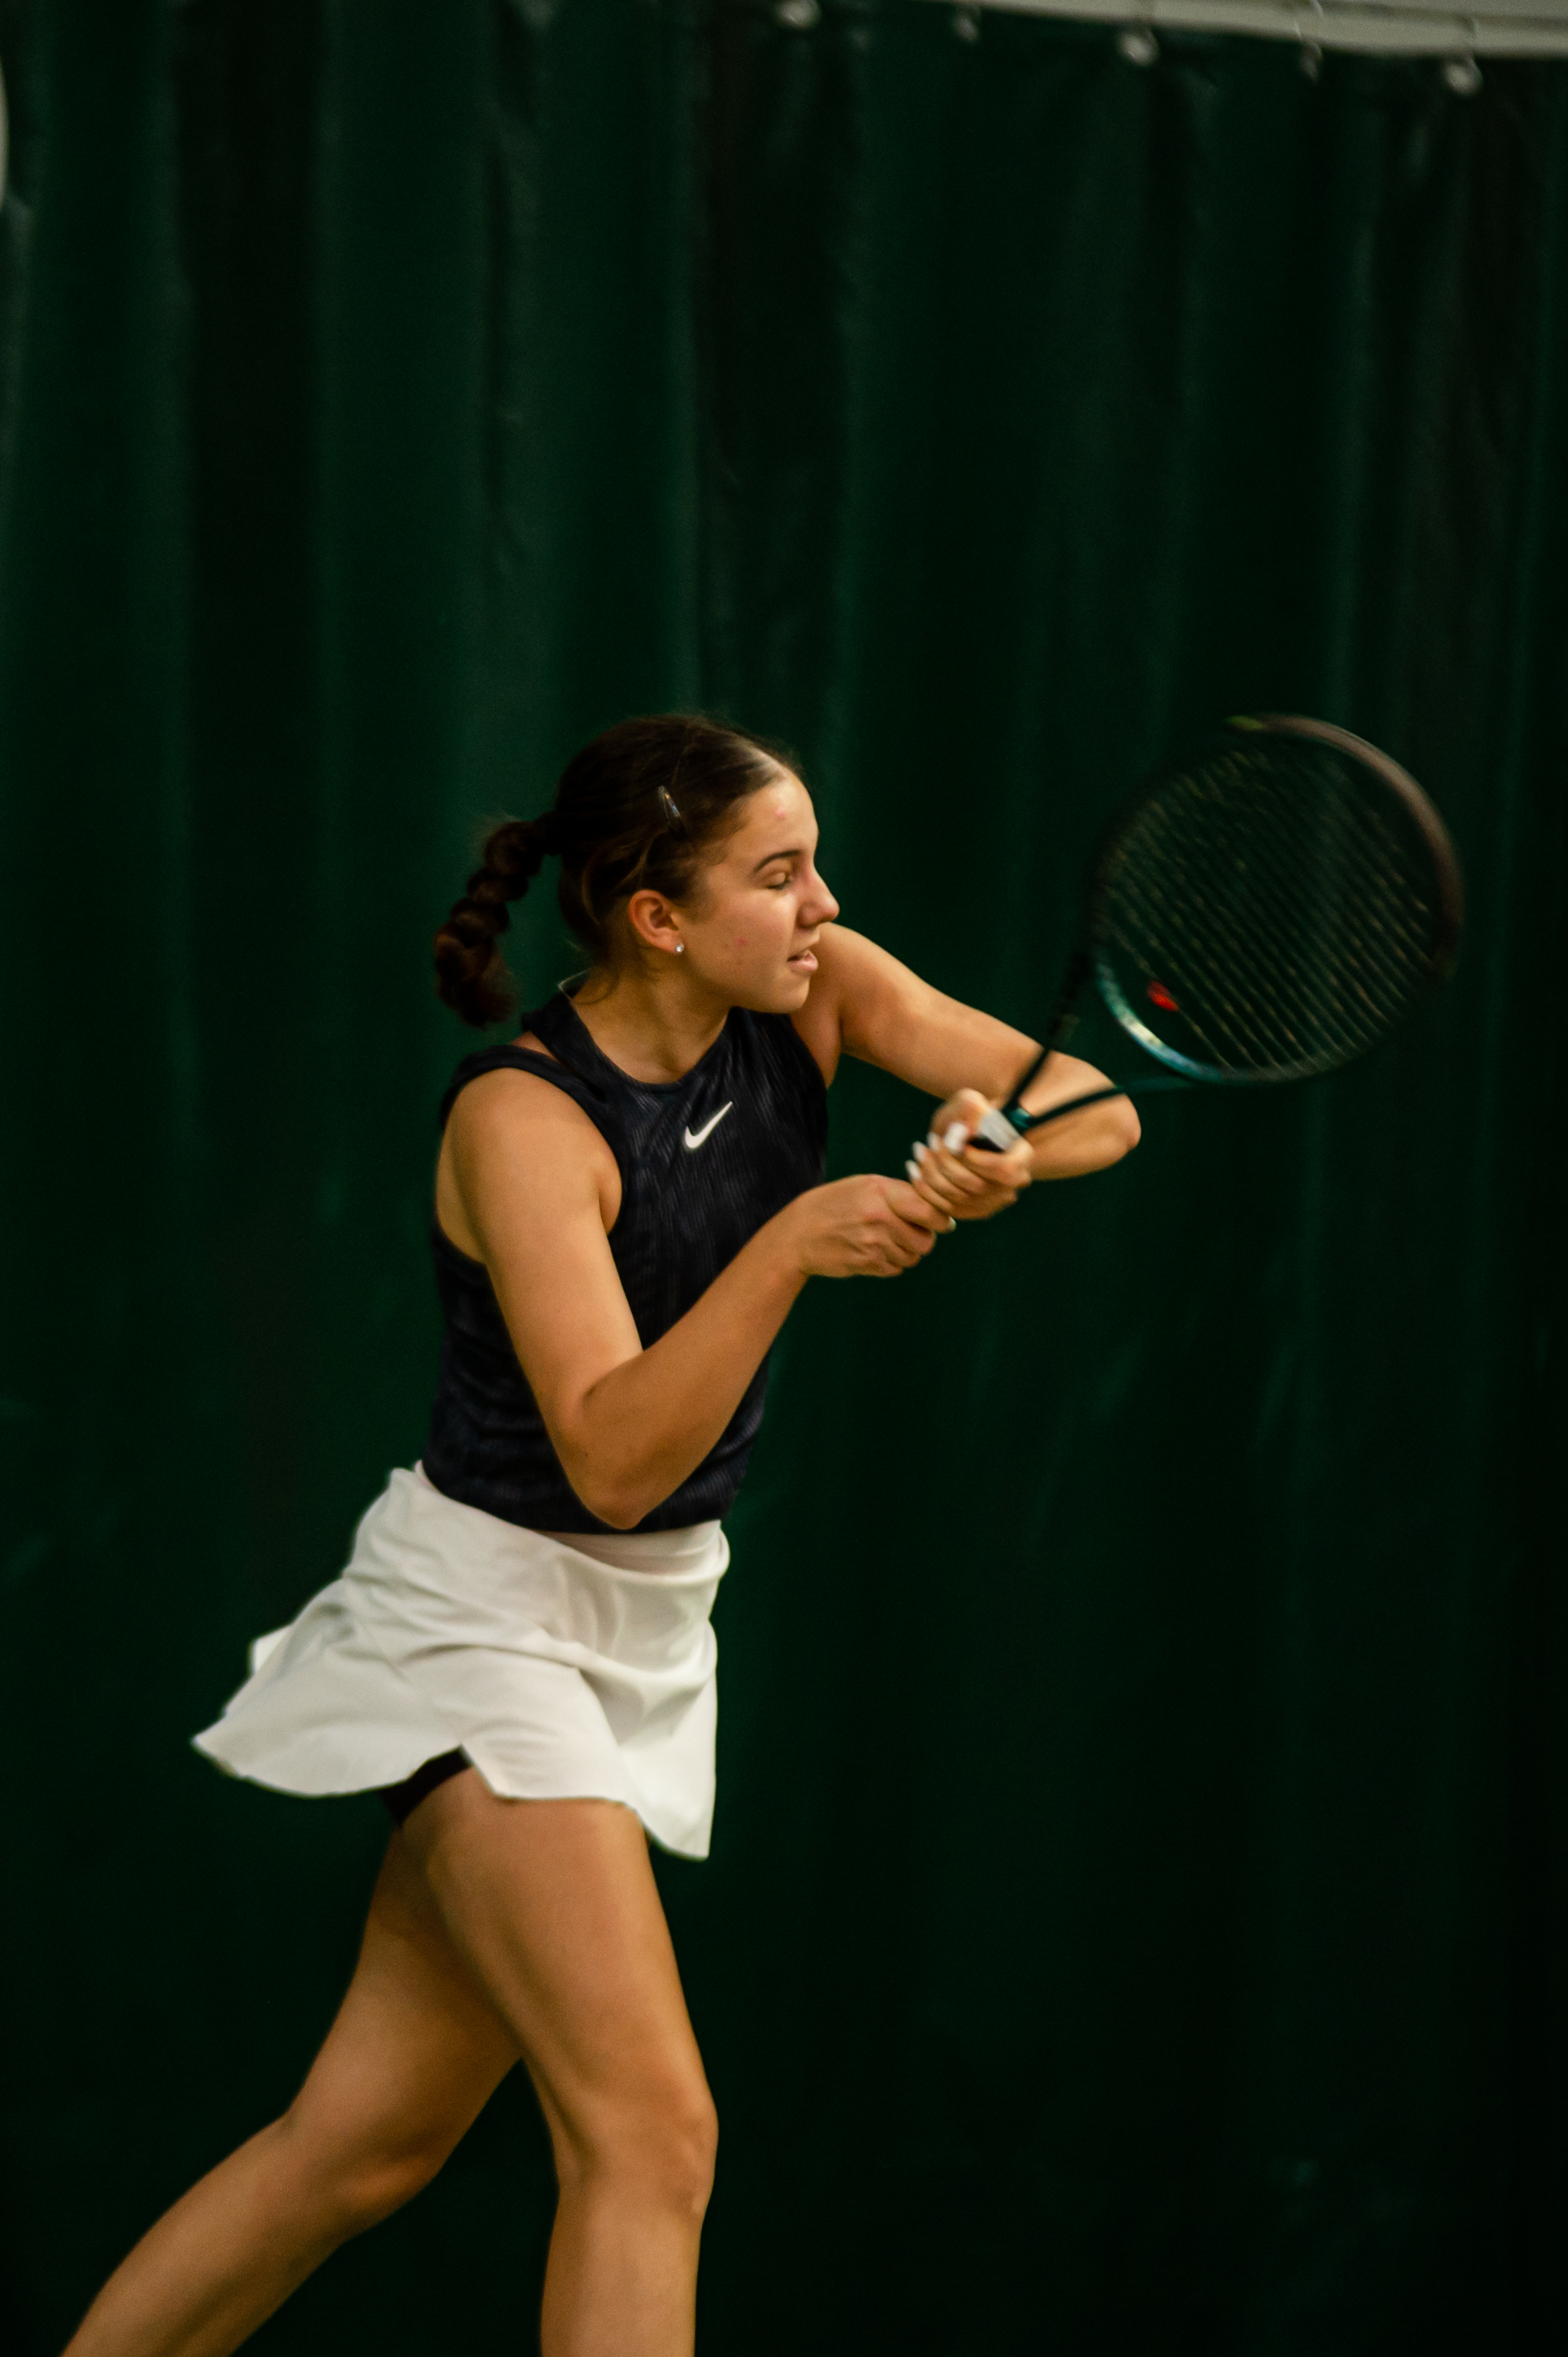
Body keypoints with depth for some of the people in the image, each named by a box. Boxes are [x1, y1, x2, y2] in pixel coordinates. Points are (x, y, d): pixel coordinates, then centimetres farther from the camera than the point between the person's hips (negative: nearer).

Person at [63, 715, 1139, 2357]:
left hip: (650, 1629, 7)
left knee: (365, 2144, 9)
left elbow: (1098, 1107, -6)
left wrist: (998, 1148, -28)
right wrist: (792, 1244, -36)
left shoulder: (813, 997, -2)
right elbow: (616, 1461, -27)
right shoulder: (522, 1117, -20)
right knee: (651, 2130, -18)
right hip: (486, 1601, -7)